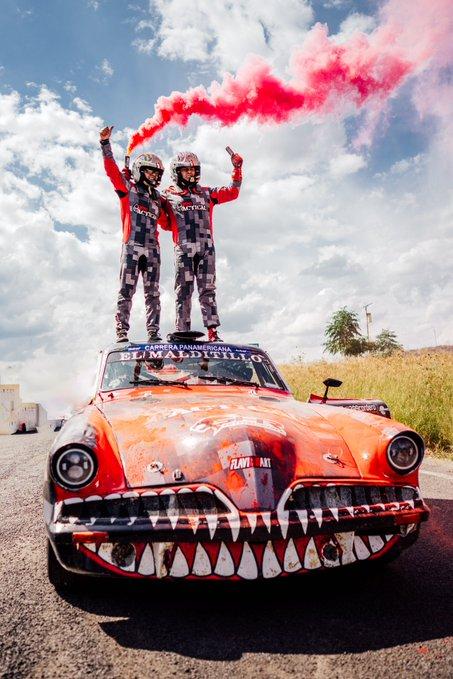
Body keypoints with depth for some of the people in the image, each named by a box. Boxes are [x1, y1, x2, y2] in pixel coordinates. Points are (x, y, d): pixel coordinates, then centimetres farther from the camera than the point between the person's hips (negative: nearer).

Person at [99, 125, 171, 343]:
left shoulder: (158, 198, 21)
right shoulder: (127, 188, 9)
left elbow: (167, 225, 21)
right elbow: (111, 169, -3)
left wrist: (167, 207, 6)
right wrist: (105, 144, -9)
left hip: (152, 249, 5)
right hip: (131, 246, -4)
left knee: (153, 292, 2)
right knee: (126, 290, -6)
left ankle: (153, 333, 4)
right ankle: (122, 332, -6)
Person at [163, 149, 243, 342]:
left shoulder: (206, 193, 20)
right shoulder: (169, 195, 14)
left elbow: (232, 192, 19)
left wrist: (237, 169, 12)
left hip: (206, 248, 2)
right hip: (183, 249, -2)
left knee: (207, 290, -3)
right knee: (183, 291, -4)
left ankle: (212, 332, -6)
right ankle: (182, 333, -3)